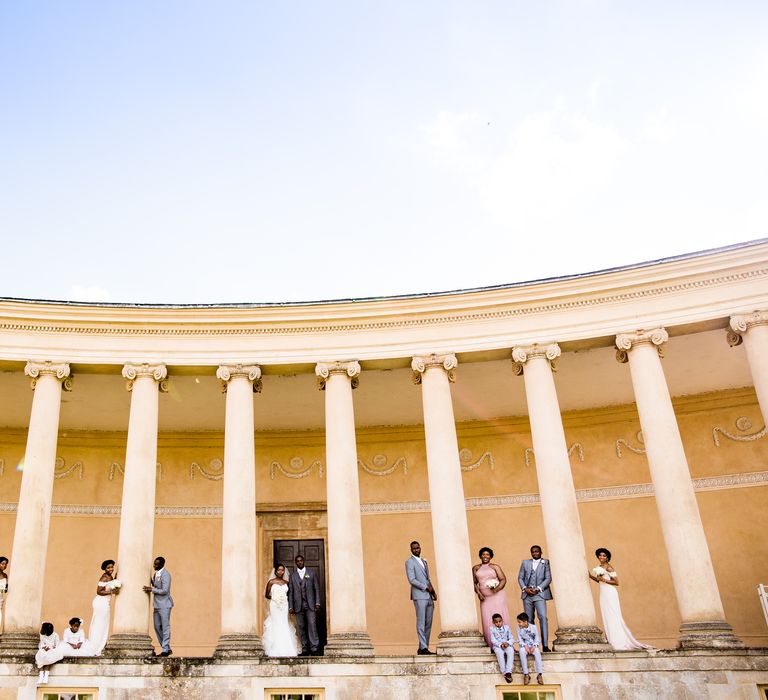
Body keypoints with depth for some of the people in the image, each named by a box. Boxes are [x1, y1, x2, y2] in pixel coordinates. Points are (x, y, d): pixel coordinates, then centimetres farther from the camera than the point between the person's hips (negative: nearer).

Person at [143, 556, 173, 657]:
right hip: (157, 605, 9)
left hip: (164, 604, -9)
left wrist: (151, 590, -18)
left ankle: (165, 650, -1)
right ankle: (167, 648, 19)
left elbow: (164, 591, -20)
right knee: (157, 627, 11)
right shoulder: (156, 573, 12)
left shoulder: (165, 575, -16)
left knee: (165, 627, -5)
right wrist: (150, 580, 7)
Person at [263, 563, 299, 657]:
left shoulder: (286, 582, 10)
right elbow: (266, 595, 5)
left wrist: (285, 598, 1)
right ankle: (276, 650, -3)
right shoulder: (271, 582, 1)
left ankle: (286, 649, 2)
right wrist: (274, 598, -7)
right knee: (276, 626, -7)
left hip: (284, 606, 3)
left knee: (285, 626, -2)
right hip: (274, 606, -3)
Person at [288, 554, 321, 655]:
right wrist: (290, 607, 2)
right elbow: (290, 592, 8)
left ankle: (314, 648, -7)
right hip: (298, 606, 2)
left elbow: (316, 589, 7)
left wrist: (317, 603, -2)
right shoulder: (292, 576, 11)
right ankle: (305, 649, 7)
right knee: (301, 627, 2)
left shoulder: (311, 574, 9)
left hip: (310, 605, -2)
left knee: (312, 626, -9)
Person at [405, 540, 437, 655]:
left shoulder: (424, 561, 22)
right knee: (421, 623, -9)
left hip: (429, 596, 7)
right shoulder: (409, 562, -1)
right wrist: (426, 587, -12)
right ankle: (423, 647, -10)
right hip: (419, 596, -7)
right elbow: (412, 580, -11)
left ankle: (424, 648, 7)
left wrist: (433, 592, 9)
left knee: (428, 623, 4)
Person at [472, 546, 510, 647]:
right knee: (487, 621, -6)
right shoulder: (475, 568, 15)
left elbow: (503, 579, 2)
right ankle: (492, 646, -4)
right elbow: (474, 582, 13)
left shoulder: (495, 567, 8)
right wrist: (478, 593, -3)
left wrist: (497, 588, -16)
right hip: (485, 597, 2)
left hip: (498, 595, -2)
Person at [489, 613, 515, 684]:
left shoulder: (507, 627, 9)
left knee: (511, 651, -33)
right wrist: (500, 644, -21)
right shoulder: (492, 629, 5)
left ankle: (508, 671, -37)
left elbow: (512, 639, 5)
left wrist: (507, 643, -17)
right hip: (497, 646, -1)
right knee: (499, 652, -36)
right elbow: (493, 640, -4)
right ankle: (504, 672, -34)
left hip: (507, 645, 1)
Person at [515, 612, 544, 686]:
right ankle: (526, 674, -28)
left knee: (537, 652, -34)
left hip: (533, 645, -1)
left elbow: (537, 638, -5)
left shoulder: (533, 627, -10)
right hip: (524, 645, 1)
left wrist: (534, 646, -21)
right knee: (522, 652, -34)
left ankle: (539, 674, -29)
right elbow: (519, 639, -5)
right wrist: (525, 646, -20)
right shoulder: (519, 628, -6)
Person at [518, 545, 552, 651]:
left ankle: (545, 645, -15)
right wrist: (525, 588, -5)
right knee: (529, 620, 6)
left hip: (540, 594, -3)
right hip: (527, 595, 3)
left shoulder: (545, 563, 5)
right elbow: (520, 578, 12)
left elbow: (548, 578, -2)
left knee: (543, 617, -15)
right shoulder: (525, 562, 14)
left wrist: (538, 589, -11)